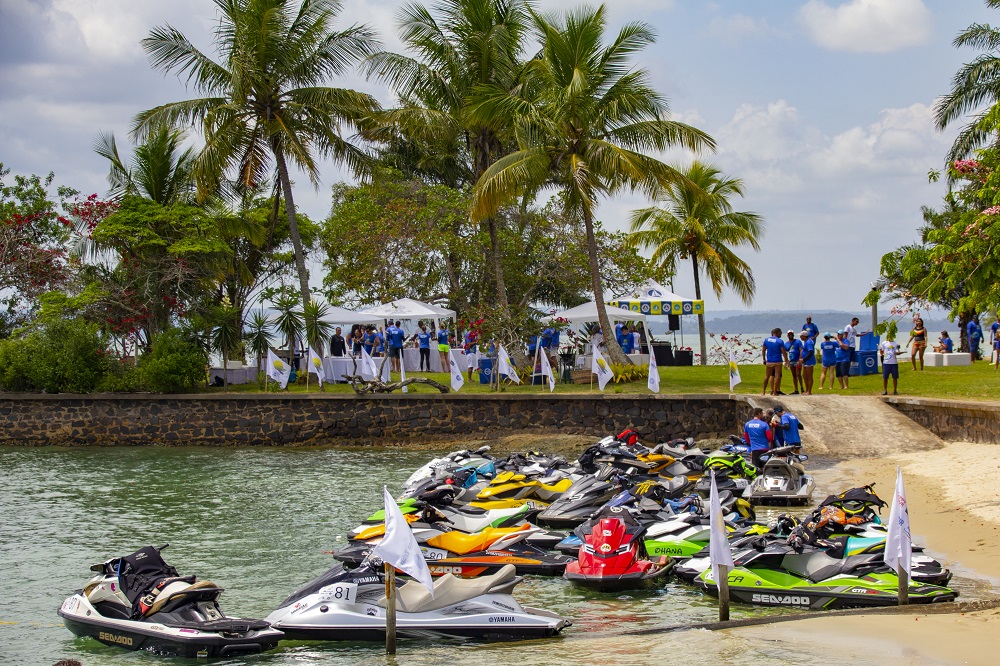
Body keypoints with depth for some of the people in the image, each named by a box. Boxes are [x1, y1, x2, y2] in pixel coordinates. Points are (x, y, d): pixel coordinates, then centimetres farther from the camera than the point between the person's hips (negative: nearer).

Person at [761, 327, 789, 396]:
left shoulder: (766, 340, 3)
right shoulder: (780, 341, -9)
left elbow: (763, 350, 7)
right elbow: (784, 352, -10)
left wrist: (764, 359, 16)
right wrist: (786, 360, -1)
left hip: (769, 361, 4)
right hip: (778, 361, -4)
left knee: (767, 376, 12)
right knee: (777, 376, 1)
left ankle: (764, 392, 13)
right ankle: (775, 392, 0)